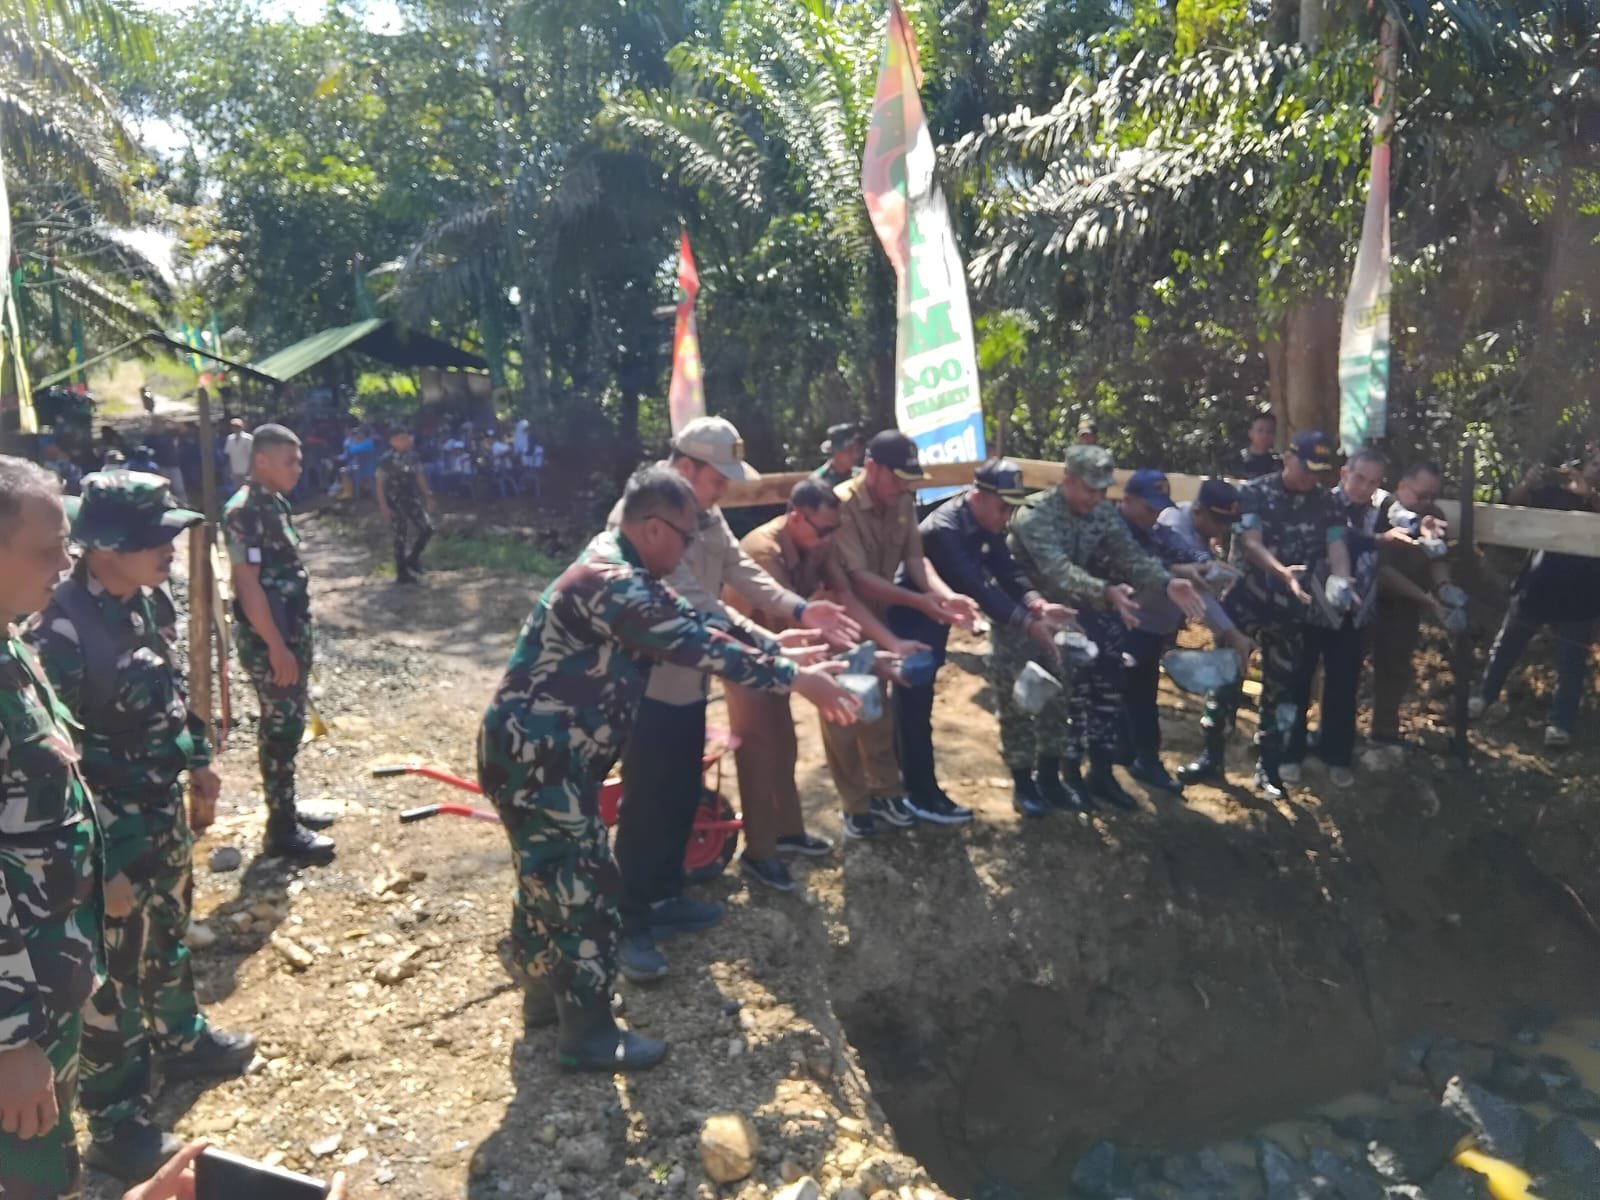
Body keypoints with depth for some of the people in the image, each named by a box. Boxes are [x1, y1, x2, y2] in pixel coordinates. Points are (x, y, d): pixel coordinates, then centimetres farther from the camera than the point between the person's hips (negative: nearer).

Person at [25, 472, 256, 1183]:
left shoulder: (150, 601, -3)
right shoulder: (60, 632, -28)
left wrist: (198, 763, 18)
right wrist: (99, 867, -20)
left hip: (164, 812, 8)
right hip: (109, 835, -8)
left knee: (169, 933, 28)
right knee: (111, 979, 9)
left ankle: (181, 1038, 52)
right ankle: (116, 1127, 27)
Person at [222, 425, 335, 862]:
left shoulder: (274, 503, 11)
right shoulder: (245, 511, -19)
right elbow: (248, 584, -22)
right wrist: (276, 646, -22)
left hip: (290, 633, 9)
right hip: (268, 640, -9)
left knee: (288, 725, 16)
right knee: (281, 728, -2)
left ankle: (286, 809, 29)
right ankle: (281, 828, 8)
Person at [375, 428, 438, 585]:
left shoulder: (413, 457, 3)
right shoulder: (386, 460, -12)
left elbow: (420, 478, 12)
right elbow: (379, 484, -11)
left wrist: (428, 497, 10)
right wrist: (384, 507, -16)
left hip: (412, 499, 5)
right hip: (395, 502, -5)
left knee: (427, 528, -2)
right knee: (401, 537, -1)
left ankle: (412, 560, 18)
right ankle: (402, 574, 12)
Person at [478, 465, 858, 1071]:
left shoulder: (621, 571, 8)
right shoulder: (610, 584, -25)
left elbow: (694, 624, 13)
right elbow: (698, 646, -25)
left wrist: (780, 650, 10)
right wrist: (794, 678, -19)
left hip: (543, 754, 11)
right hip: (536, 758, -11)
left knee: (551, 878, 23)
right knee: (584, 888, 0)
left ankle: (547, 991, 40)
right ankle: (587, 1033, 14)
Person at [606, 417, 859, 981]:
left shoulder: (706, 514, 8)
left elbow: (740, 571, -1)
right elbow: (695, 604, -31)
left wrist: (801, 609, -16)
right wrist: (767, 644, -34)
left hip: (689, 679, 9)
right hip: (649, 684, -9)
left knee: (682, 798, 18)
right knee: (646, 806, 0)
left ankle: (665, 899, 34)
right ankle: (631, 924, 13)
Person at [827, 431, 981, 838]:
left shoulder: (903, 503, -4)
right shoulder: (840, 505, -26)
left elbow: (915, 559, -10)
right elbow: (858, 576, -30)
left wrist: (946, 594, -30)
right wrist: (918, 601, -40)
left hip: (877, 617, 7)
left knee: (878, 708, 15)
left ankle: (884, 792, 28)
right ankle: (855, 805, 15)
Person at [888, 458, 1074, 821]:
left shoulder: (985, 524, -2)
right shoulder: (943, 530, -30)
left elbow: (1006, 570, -9)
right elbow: (977, 587, -38)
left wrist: (1037, 603, -28)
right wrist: (1027, 623, -43)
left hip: (936, 617, 9)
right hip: (911, 620, -9)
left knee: (916, 705, 19)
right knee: (914, 707, -4)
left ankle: (901, 781, 33)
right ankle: (922, 796, 5)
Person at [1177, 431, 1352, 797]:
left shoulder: (1325, 503, 2)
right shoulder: (1254, 492, -8)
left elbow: (1337, 545, -9)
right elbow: (1251, 543, -19)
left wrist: (1341, 584, -30)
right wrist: (1282, 572, -38)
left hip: (1290, 607, 3)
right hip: (1245, 598, -2)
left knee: (1280, 686, 7)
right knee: (1226, 677, 3)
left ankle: (1267, 767, 18)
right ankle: (1212, 756, 15)